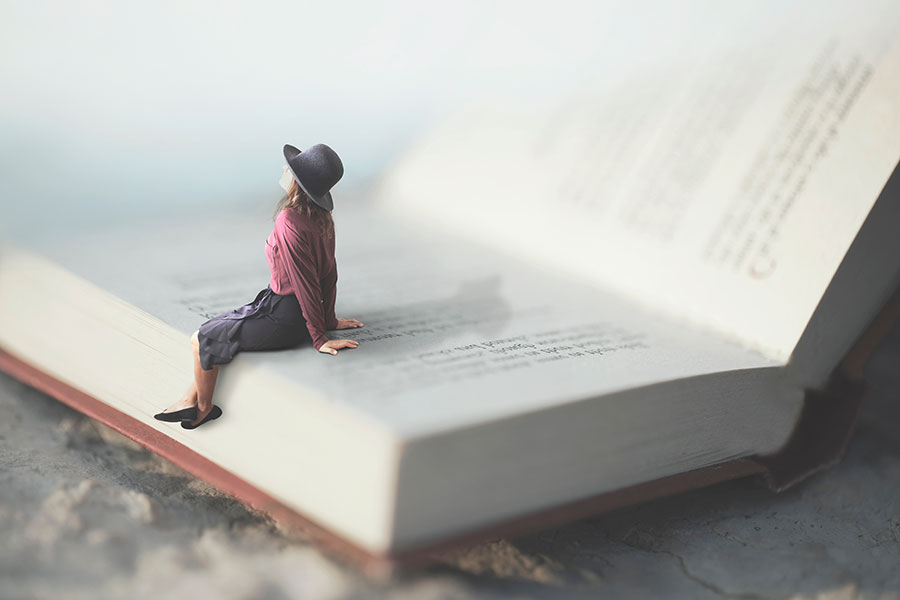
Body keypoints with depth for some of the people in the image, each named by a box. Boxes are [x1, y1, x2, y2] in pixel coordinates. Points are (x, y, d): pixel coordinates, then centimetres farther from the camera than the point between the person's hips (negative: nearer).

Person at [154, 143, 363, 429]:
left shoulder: (289, 223, -26)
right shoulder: (322, 218, 0)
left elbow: (305, 281, -23)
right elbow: (329, 272, 7)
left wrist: (319, 338, -17)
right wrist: (329, 320, 17)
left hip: (282, 319, -9)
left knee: (203, 339, 6)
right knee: (216, 327, 20)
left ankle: (203, 407, 28)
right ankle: (190, 399, 25)